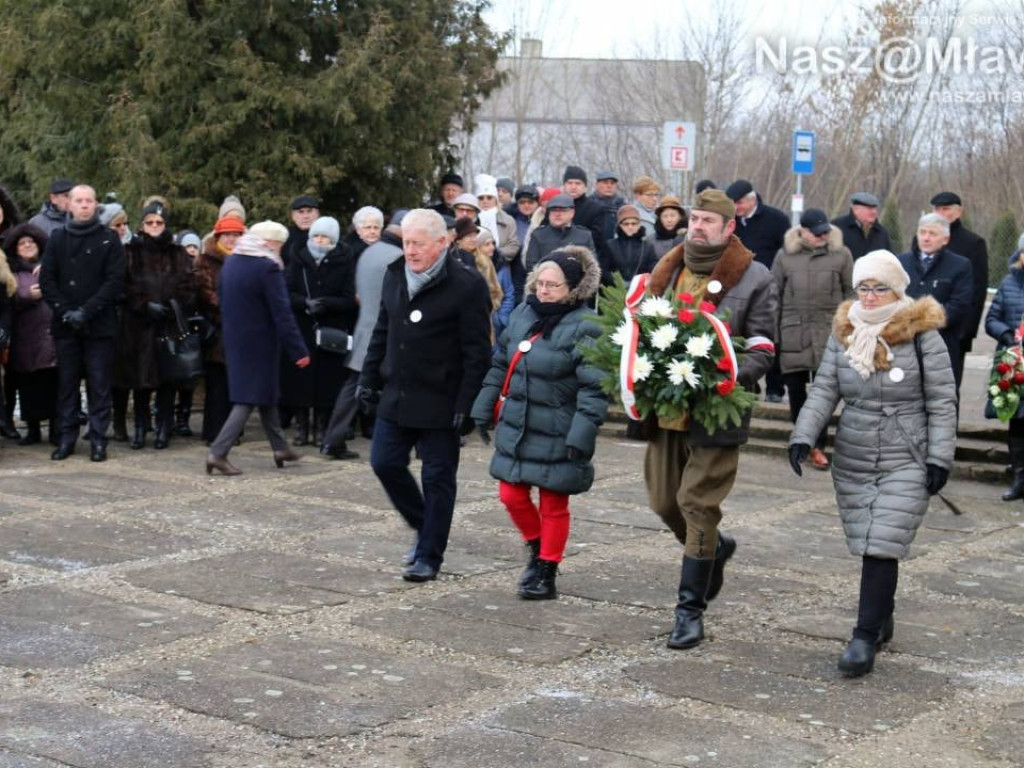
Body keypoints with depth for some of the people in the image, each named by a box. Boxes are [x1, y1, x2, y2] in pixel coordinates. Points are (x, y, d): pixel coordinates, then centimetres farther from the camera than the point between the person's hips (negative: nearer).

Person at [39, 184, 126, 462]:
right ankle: (67, 437, 13)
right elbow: (47, 279, 5)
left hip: (99, 324, -2)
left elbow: (115, 280, -6)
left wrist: (87, 311, -14)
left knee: (99, 384, 0)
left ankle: (98, 439, 5)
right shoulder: (57, 238, 9)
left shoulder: (109, 240, 2)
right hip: (65, 325, 2)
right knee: (66, 383, 7)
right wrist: (64, 311, -9)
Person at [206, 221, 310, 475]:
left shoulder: (230, 262, 5)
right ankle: (218, 452, -10)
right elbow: (282, 313, -19)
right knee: (253, 396, -3)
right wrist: (299, 349, -16)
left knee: (264, 391, 19)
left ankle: (279, 447, 27)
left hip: (235, 339, 8)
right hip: (259, 342, -8)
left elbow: (224, 304, 13)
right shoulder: (267, 268, -18)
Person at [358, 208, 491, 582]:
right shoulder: (394, 276, 7)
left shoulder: (466, 285, -13)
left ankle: (429, 556, 15)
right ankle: (425, 527, 28)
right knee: (384, 462, 6)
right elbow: (381, 332, 16)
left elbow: (477, 352, -13)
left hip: (440, 402, -6)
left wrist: (467, 405, -16)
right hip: (396, 395, 6)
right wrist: (369, 379, 12)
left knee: (437, 478, 3)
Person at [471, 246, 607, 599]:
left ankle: (546, 573, 20)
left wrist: (581, 434, -23)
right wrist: (485, 408, 14)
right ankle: (537, 550, 35)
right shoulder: (523, 314, 4)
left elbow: (594, 388, -18)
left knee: (553, 505, 6)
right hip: (515, 428, 6)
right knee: (511, 495, 10)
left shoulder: (584, 328, -16)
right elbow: (500, 364, 14)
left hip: (556, 435, -6)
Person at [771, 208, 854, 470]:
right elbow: (775, 294, 7)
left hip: (828, 333, -1)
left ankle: (817, 446, 7)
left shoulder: (841, 254, 0)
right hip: (792, 333, 1)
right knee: (795, 390, 8)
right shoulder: (785, 255, 3)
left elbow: (851, 292, 6)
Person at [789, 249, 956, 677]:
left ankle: (866, 637, -7)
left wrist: (939, 459, -8)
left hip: (906, 464, -4)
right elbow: (824, 390, 4)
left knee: (881, 549, -11)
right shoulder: (844, 333, 6)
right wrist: (803, 436, -10)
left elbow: (942, 403, -3)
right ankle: (881, 622, 27)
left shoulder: (922, 335, -5)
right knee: (867, 548, 10)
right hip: (852, 461, 4)